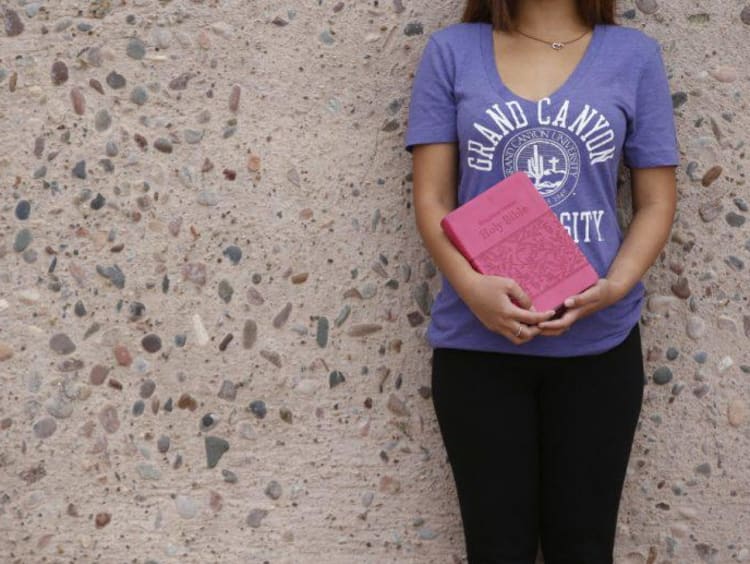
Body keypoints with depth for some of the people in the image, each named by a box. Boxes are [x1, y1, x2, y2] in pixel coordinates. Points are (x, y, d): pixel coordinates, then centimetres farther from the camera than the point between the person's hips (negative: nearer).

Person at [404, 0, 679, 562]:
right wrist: (471, 287, -18)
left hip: (599, 342, 1)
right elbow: (433, 198, -1)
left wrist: (611, 290, -13)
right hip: (477, 340, 0)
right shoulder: (452, 51, 1)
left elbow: (656, 201, 4)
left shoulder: (634, 55, 2)